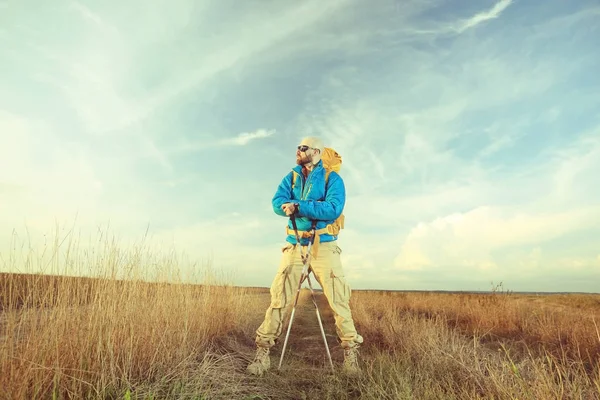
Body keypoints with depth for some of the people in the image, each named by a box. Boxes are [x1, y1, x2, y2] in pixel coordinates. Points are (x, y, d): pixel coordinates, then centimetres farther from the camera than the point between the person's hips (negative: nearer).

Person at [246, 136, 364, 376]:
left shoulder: (332, 178, -1)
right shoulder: (291, 177, 12)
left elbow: (333, 209, -17)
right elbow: (277, 203, -4)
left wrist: (299, 207, -19)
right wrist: (315, 208, -18)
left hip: (324, 245, -3)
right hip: (295, 244, 3)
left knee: (337, 298, -4)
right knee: (279, 296, -3)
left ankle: (351, 352, 10)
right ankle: (263, 352, 4)